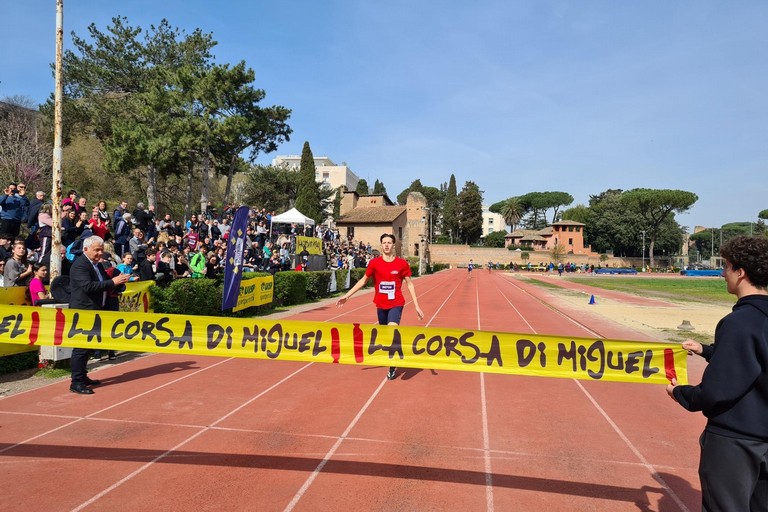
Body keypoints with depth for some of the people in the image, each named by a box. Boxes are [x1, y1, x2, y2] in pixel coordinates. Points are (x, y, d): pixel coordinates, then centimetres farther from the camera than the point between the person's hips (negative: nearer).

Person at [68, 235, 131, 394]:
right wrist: (112, 282, -28)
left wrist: (118, 281, -6)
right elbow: (88, 286, -29)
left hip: (94, 311, 9)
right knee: (81, 347, -6)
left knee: (88, 346, 15)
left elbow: (105, 286, 13)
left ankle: (82, 377, 26)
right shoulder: (80, 265, -15)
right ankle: (76, 383, -1)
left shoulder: (98, 265, 13)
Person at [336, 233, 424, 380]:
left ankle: (392, 366, -4)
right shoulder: (374, 263, -2)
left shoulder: (402, 263, -5)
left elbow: (410, 284, 3)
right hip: (381, 305, 3)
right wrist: (346, 296, 6)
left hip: (396, 304, -3)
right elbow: (363, 281, 8)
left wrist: (416, 305, -2)